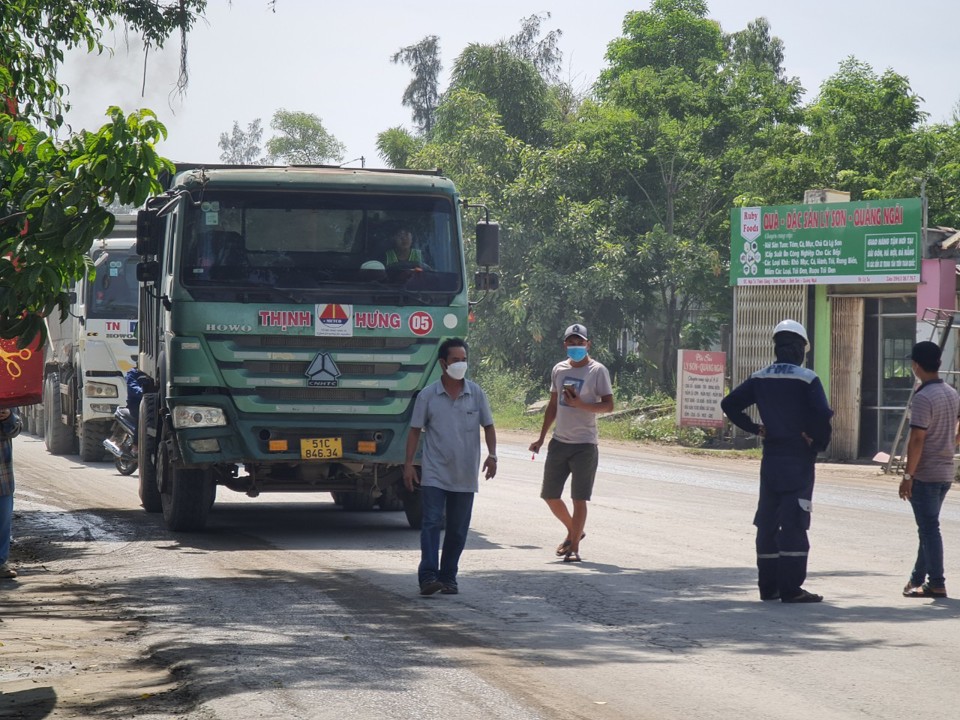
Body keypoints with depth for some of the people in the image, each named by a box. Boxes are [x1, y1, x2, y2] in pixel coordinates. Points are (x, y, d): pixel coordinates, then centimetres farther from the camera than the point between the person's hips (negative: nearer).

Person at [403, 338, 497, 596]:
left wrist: (492, 455, -5)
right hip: (434, 474, -2)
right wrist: (408, 463, -4)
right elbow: (415, 430, 3)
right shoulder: (428, 395, -1)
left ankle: (448, 577, 16)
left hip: (465, 476, 2)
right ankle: (428, 576, -19)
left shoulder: (476, 393, 4)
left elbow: (488, 426, 9)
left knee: (458, 529, 7)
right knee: (431, 523, -13)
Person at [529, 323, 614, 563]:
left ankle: (574, 547, 0)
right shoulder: (559, 369, 11)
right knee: (550, 495, 9)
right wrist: (541, 438, 18)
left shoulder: (597, 371, -6)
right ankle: (574, 531, 30)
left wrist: (581, 404, -24)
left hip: (585, 444, -6)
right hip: (559, 442, 6)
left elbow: (608, 405, -10)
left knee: (579, 498, -5)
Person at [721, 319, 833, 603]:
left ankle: (768, 585, 14)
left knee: (767, 521, 11)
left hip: (770, 459, 5)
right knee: (794, 523, -4)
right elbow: (822, 415, -20)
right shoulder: (807, 379, -10)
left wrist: (754, 428, 11)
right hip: (799, 460, -5)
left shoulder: (760, 378, 6)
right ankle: (791, 588, -6)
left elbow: (729, 404, 7)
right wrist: (819, 442, -4)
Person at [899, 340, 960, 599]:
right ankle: (918, 578, 23)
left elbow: (917, 439, -20)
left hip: (925, 474, -8)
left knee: (929, 528, -4)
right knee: (928, 527, 16)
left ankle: (936, 584, -3)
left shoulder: (923, 398, -17)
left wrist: (908, 476, -17)